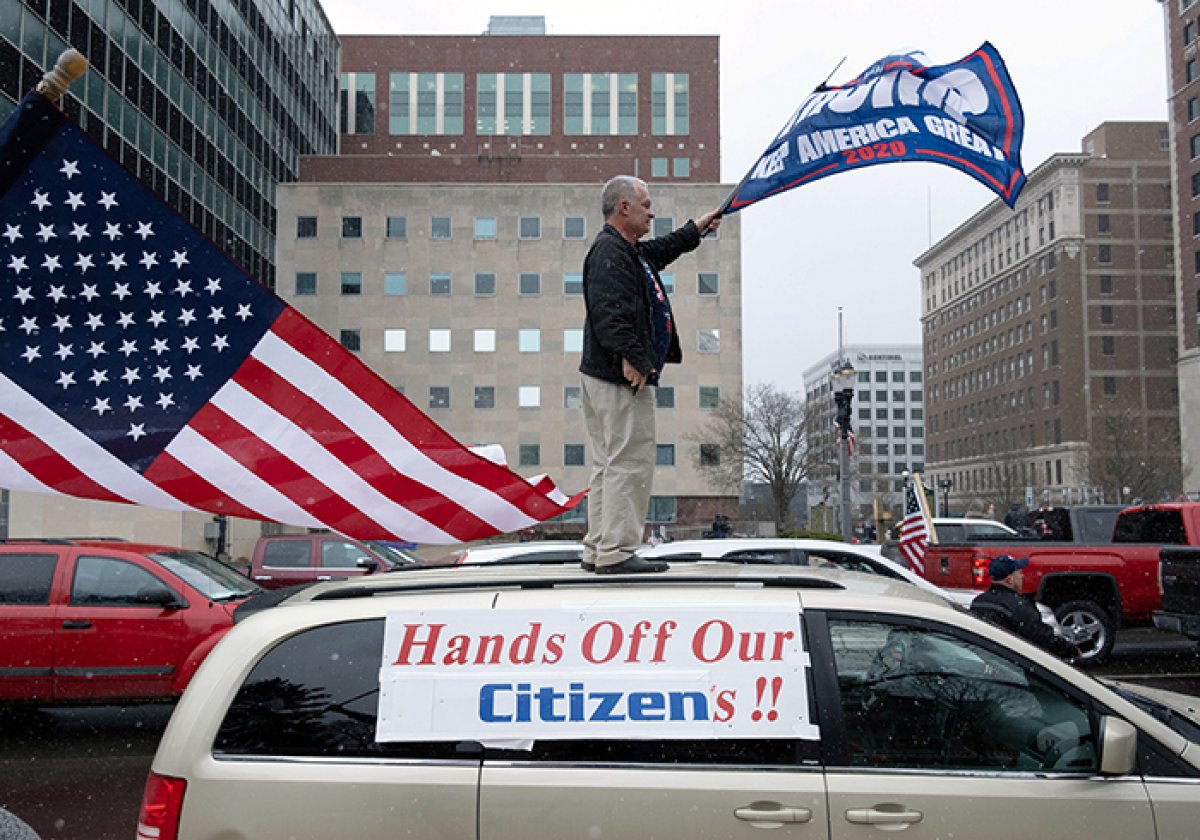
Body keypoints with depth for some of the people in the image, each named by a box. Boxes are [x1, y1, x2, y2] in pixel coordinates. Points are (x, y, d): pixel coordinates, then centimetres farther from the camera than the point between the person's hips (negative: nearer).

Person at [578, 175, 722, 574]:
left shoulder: (629, 250, 21)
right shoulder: (609, 252, -14)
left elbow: (660, 250, 43)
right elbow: (608, 311, -26)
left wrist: (694, 230, 52)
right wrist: (630, 357, -28)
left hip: (611, 377, 11)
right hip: (621, 378, -11)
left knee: (609, 464, 13)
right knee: (631, 462, -9)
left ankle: (598, 551, 19)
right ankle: (616, 552, -6)